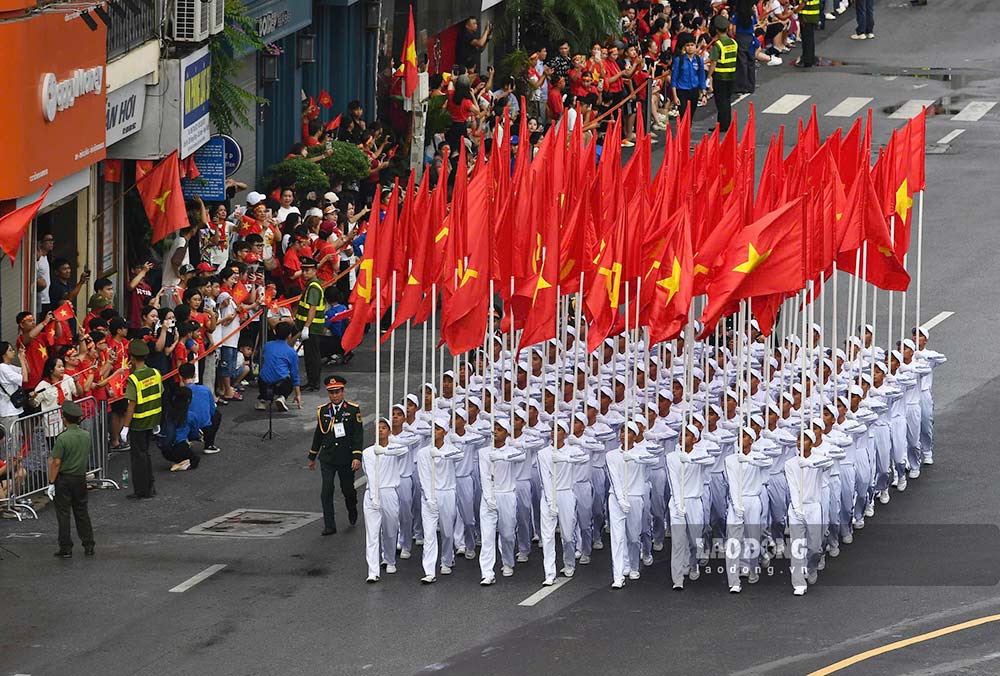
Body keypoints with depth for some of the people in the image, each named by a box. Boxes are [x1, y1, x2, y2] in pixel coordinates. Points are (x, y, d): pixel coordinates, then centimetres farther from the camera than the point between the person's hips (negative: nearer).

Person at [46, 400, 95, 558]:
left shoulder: (63, 438, -20)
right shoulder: (86, 436, 0)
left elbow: (56, 463, -19)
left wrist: (51, 483, -11)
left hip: (64, 479, -5)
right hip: (81, 478, 5)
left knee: (63, 514, 3)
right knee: (82, 512, 15)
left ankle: (66, 549, 5)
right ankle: (88, 546, 17)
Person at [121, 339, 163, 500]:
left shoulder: (133, 379, -21)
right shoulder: (155, 374, -2)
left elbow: (132, 405, -21)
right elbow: (159, 397, 7)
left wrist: (125, 427, -14)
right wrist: (157, 421, 19)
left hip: (138, 423, -7)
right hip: (152, 420, 7)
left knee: (138, 456, 5)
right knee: (145, 454, 21)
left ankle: (141, 491, 10)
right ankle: (149, 488, 25)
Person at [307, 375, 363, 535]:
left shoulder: (353, 410, -4)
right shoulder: (322, 411, 5)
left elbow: (358, 435, -6)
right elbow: (318, 434, 14)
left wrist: (357, 457, -15)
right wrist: (312, 457, 18)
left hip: (346, 459, -1)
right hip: (327, 458, 1)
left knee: (348, 490, 11)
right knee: (326, 491, -8)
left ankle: (352, 510, 43)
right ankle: (329, 526, -3)